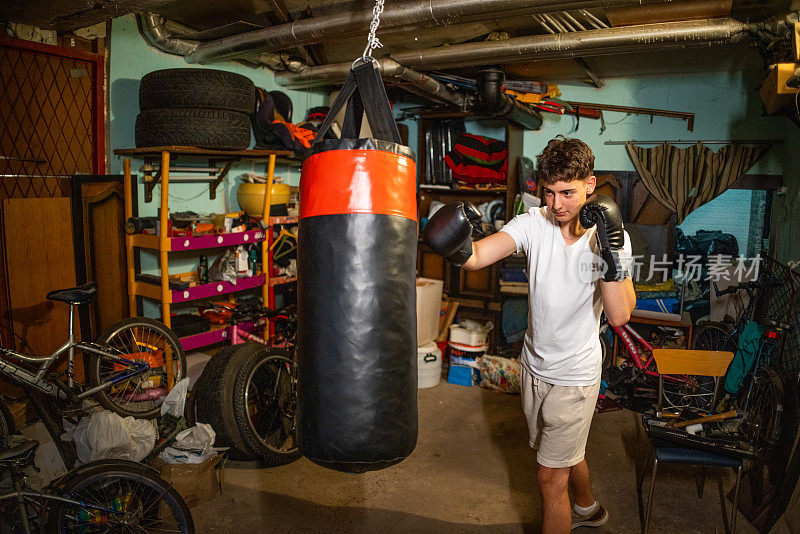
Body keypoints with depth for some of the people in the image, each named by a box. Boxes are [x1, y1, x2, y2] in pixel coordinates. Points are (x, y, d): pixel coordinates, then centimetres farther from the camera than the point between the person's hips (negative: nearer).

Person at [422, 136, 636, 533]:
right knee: (565, 451, 29)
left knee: (550, 478, 3)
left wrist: (613, 254, -34)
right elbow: (477, 257, -27)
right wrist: (460, 248, -49)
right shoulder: (534, 224, -12)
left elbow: (619, 317, -22)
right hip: (535, 364, 4)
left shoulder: (610, 235, -16)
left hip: (575, 374, -4)